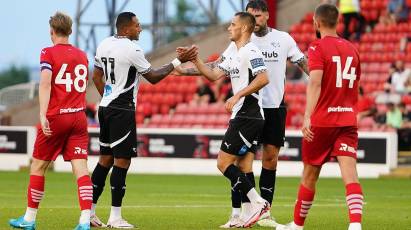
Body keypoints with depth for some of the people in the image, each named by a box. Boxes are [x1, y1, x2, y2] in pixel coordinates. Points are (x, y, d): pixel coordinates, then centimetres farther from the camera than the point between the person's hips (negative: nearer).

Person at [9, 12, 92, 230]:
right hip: (79, 117, 4)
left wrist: (43, 115, -26)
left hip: (56, 117, -4)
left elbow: (45, 84, -18)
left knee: (38, 166, 10)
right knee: (80, 167, -4)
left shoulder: (48, 53, -5)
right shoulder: (82, 56, 11)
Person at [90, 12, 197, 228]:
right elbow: (153, 77, -7)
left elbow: (96, 77, 17)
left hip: (106, 108, 9)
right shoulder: (132, 49, -15)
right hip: (122, 111, -9)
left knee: (105, 159, 14)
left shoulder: (104, 44, 9)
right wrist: (179, 61, -2)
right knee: (122, 160, -5)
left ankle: (89, 211, 14)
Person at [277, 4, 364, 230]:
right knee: (349, 173, -8)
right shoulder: (352, 49, 11)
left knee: (310, 175, 12)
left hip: (322, 121, -4)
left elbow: (315, 82, -22)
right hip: (348, 120, 4)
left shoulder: (317, 48, -7)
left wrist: (307, 116, -31)